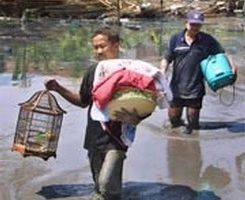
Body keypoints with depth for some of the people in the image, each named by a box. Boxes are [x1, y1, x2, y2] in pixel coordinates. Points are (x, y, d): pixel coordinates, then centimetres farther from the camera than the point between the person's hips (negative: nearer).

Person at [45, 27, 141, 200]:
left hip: (116, 139, -6)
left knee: (107, 184, -20)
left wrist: (131, 119, -32)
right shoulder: (93, 72, 4)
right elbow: (83, 102, 18)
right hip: (94, 138, 6)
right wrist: (59, 89, 9)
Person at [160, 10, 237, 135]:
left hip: (195, 90, -1)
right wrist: (161, 74, -15)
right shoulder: (176, 39, -1)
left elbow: (222, 54, 3)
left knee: (193, 122, 8)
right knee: (173, 117, 12)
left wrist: (232, 65, -14)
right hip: (176, 88, 1)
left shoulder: (207, 40, -1)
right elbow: (167, 59, 0)